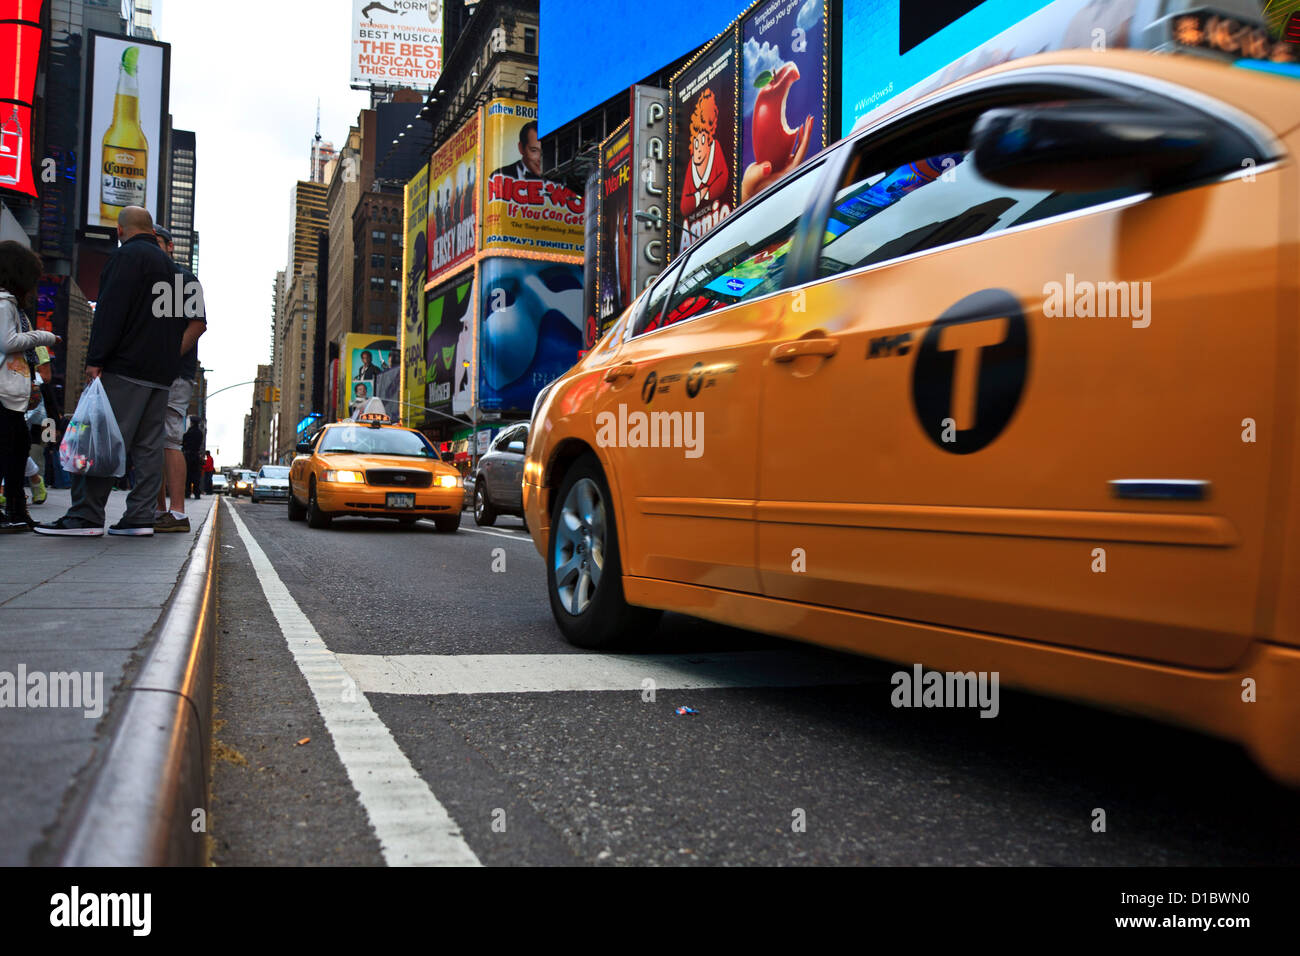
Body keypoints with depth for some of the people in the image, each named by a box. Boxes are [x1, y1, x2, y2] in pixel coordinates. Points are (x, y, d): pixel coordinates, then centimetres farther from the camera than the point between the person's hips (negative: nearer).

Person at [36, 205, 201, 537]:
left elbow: (110, 310, -13)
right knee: (148, 446, 4)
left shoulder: (126, 255, -3)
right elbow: (196, 323, 21)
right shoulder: (169, 264, 21)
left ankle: (86, 515, -13)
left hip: (126, 367, -8)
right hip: (162, 373, 8)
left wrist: (95, 360, -15)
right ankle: (140, 518, 2)